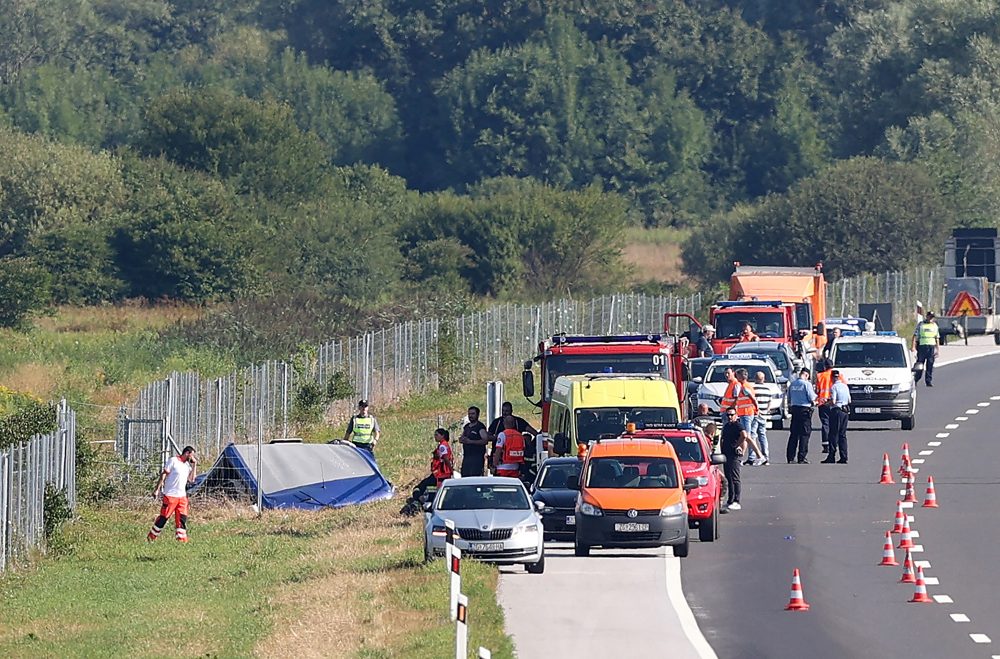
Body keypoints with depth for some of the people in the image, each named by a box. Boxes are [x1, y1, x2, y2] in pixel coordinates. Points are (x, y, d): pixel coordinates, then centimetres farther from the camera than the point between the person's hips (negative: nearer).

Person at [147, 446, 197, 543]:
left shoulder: (187, 465, 13)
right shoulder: (173, 461, -7)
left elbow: (191, 479, 6)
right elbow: (163, 475, -9)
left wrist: (194, 465, 5)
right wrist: (157, 489, -13)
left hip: (182, 496, 6)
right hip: (170, 495, -6)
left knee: (182, 518, -1)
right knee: (164, 517, -2)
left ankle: (182, 540, 1)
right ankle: (151, 537, 9)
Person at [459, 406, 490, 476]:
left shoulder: (480, 427, -6)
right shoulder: (466, 427, 18)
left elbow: (485, 440, -16)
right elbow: (461, 439, 26)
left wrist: (470, 441, -20)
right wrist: (462, 440, -1)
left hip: (477, 457, -8)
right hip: (466, 456, 8)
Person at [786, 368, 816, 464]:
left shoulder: (792, 385, 7)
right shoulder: (807, 384, -10)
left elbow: (789, 399, 13)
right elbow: (812, 398, -9)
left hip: (794, 408, 5)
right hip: (805, 409, -5)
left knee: (793, 434, 10)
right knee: (804, 434, -1)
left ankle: (790, 457, 9)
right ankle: (801, 458, -4)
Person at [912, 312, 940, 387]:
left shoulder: (935, 326, 15)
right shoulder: (921, 325, 6)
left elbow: (937, 338, 18)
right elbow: (915, 336, 2)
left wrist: (937, 349, 11)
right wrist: (913, 346, -9)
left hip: (932, 346, 2)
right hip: (922, 346, -2)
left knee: (930, 365, -1)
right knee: (920, 364, -1)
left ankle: (928, 381, 3)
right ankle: (915, 380, 11)